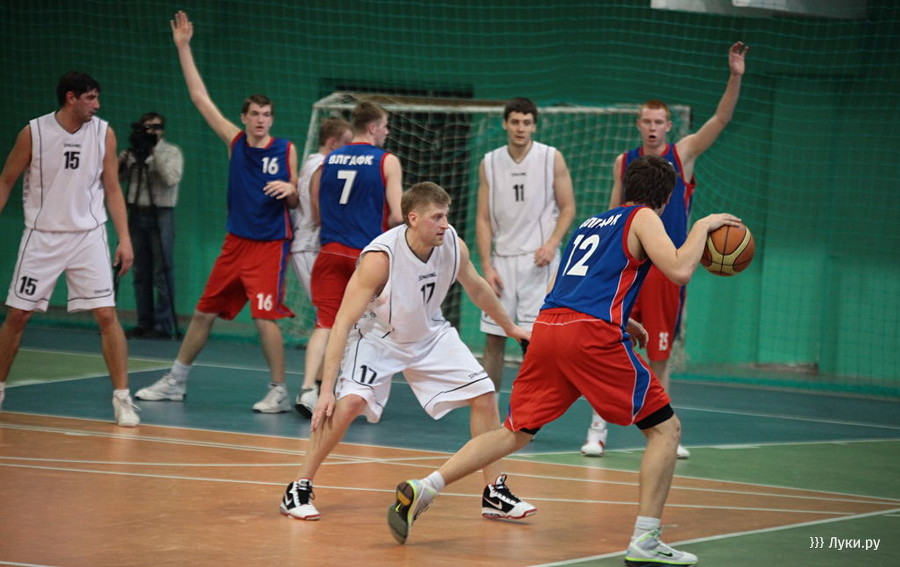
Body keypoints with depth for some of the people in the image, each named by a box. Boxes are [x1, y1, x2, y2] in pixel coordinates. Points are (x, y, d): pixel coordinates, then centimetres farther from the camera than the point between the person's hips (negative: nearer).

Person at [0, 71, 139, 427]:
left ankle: (122, 398, -4)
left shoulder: (104, 133, -3)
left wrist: (124, 238, -3)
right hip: (42, 236, -1)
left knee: (107, 315, -9)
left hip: (88, 235, 1)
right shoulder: (34, 133, -8)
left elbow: (112, 189, 4)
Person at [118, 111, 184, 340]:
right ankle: (145, 324, 13)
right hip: (137, 214, 5)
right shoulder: (134, 153, 12)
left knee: (162, 274, -6)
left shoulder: (171, 151, 0)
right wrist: (126, 157, -9)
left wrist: (155, 150, -16)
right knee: (141, 274, 7)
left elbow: (171, 178, -17)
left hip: (160, 216, -5)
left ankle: (164, 326, -4)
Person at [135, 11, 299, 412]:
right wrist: (183, 47, 1)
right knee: (204, 312, 10)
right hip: (236, 242, 4)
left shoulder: (285, 149, -3)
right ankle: (175, 382, 22)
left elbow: (295, 202, 4)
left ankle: (279, 392, -6)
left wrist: (289, 189, -20)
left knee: (265, 316, -14)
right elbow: (200, 97, 3)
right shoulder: (235, 141, 3)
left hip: (271, 244, -4)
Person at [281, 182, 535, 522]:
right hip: (377, 336, -5)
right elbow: (342, 324, -31)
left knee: (484, 395, -3)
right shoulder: (380, 257, -33)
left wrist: (509, 327, 20)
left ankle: (495, 494, 10)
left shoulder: (454, 246, -17)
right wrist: (326, 390, -35)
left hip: (429, 335, 5)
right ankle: (299, 490, -12)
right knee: (350, 402, -27)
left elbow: (477, 289, 7)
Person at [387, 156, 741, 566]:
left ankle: (421, 490, 2)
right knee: (665, 427, 4)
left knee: (515, 433, 15)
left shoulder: (590, 223, 29)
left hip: (547, 326, 7)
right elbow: (679, 271, -8)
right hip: (592, 335, -7)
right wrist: (702, 227, 7)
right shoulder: (643, 218, 8)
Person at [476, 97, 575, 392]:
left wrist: (551, 243, -14)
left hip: (538, 260, -3)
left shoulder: (552, 158, 0)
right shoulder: (489, 163, 6)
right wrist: (487, 266, -1)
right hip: (502, 259, 3)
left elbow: (568, 208, 2)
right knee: (493, 338, 3)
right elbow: (483, 218, 7)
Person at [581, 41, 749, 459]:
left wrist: (735, 78, -23)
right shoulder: (624, 162, 6)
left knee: (661, 355, 7)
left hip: (667, 269, 0)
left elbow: (722, 118, -9)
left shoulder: (683, 154, 2)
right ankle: (598, 429, 3)